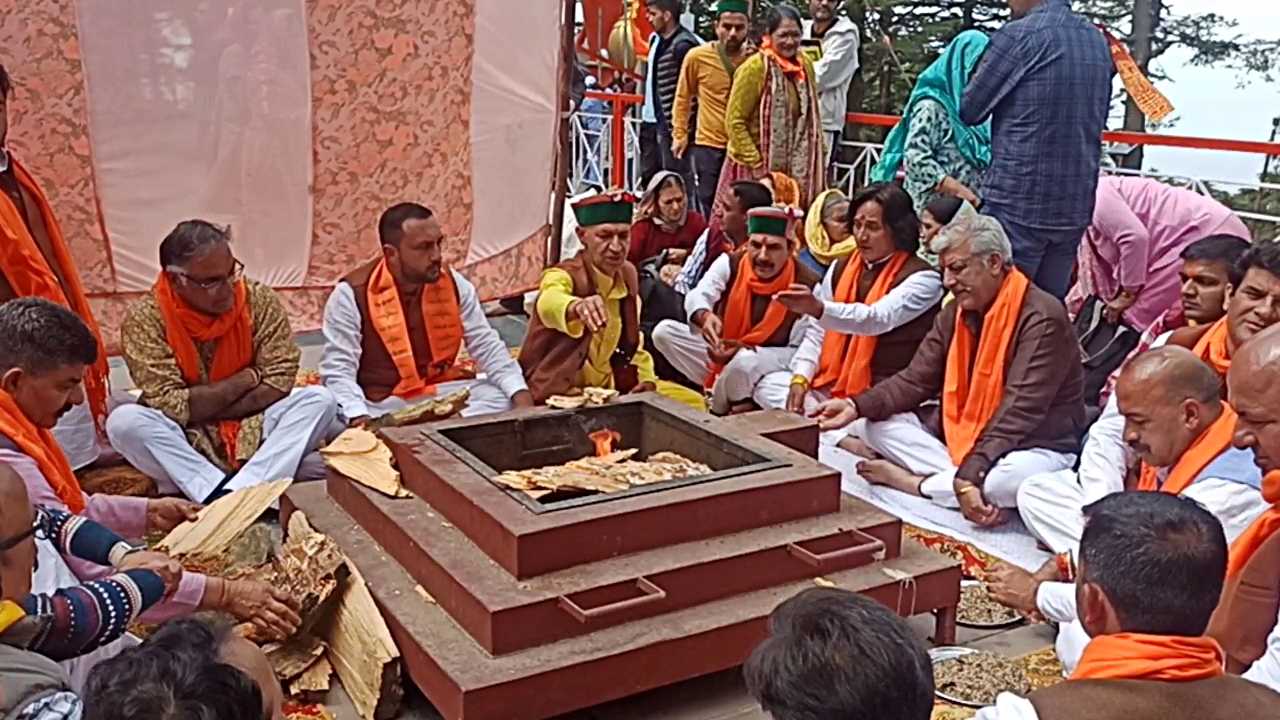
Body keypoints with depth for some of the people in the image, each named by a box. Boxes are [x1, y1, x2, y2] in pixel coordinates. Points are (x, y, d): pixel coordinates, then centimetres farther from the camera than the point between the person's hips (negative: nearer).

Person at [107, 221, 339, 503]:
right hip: (186, 444, -2)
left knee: (320, 399, -22)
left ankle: (241, 492, -35)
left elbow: (280, 381, -13)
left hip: (253, 430, 2)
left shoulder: (259, 300, -9)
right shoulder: (145, 318, -15)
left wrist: (201, 409, -16)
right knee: (124, 421, -29)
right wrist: (248, 378, -16)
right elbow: (171, 407, -20)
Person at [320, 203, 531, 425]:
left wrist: (519, 392, -13)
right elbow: (337, 369, -13)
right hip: (383, 404, -4)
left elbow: (487, 346, 4)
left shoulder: (453, 283, 1)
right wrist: (359, 417, -32)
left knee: (502, 399, -20)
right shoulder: (352, 294, -12)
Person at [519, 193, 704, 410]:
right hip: (560, 396, -7)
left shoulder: (627, 274, 3)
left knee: (691, 401, 1)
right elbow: (551, 302, -44)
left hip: (610, 387, 7)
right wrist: (578, 306, -67)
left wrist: (646, 379, -2)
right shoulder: (562, 276, -17)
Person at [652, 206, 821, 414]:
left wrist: (748, 350, -28)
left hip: (769, 364, -4)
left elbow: (800, 351, -14)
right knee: (664, 331, -14)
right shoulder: (730, 264, -9)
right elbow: (698, 295, -25)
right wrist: (705, 316, -52)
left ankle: (719, 410, -5)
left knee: (744, 362, -40)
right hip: (720, 350, 4)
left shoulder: (806, 285, -17)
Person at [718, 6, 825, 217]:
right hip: (754, 166, -5)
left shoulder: (806, 65, 5)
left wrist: (819, 157, 10)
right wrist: (756, 165, -16)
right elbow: (734, 122, -13)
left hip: (796, 168, 5)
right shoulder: (755, 67, -14)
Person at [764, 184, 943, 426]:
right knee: (769, 385, -10)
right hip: (833, 386, 8)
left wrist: (819, 308, -45)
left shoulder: (922, 278, -11)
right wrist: (800, 377, -8)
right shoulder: (841, 267, 9)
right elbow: (818, 333, 9)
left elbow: (876, 319, -29)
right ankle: (844, 441, -22)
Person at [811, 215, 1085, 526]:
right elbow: (915, 381, 0)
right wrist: (857, 406, -17)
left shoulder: (1042, 318, -19)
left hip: (1035, 450, -6)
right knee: (878, 425, -8)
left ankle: (907, 480, -18)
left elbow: (1020, 410, -27)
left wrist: (971, 473, -36)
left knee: (1015, 476, -40)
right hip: (962, 443, 6)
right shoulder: (955, 314, 5)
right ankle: (957, 479, -24)